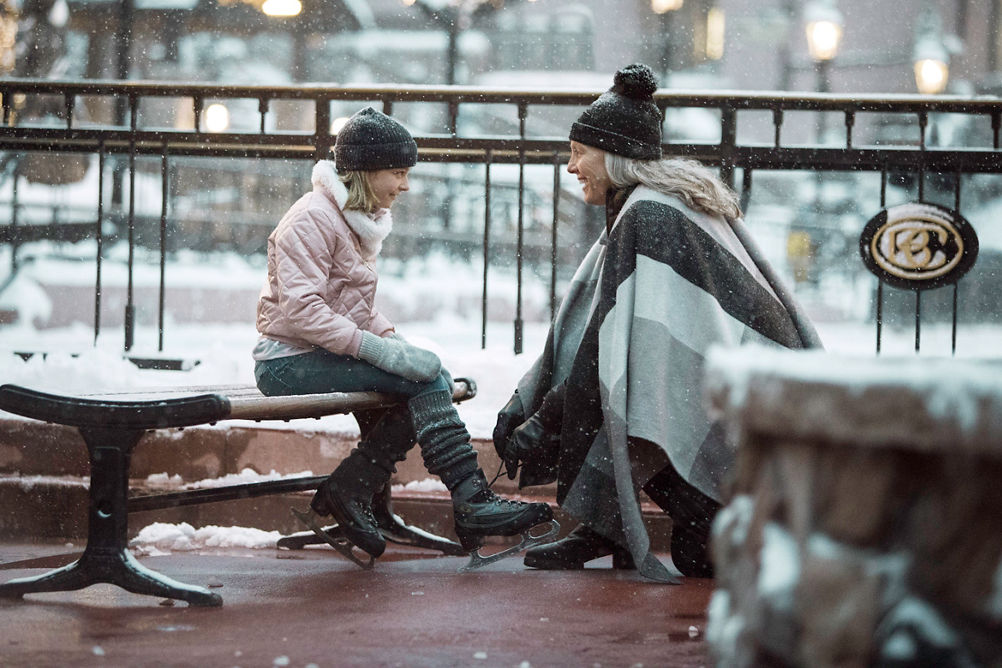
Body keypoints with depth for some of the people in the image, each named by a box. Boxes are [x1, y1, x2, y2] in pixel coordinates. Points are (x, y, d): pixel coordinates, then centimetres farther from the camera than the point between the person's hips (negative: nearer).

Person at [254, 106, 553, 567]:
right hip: (290, 361, -9)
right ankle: (471, 503, -23)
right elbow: (301, 310, -23)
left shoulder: (361, 219, 17)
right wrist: (375, 348, -27)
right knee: (424, 376, -22)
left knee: (433, 378, -10)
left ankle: (348, 493, -8)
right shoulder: (313, 218, -14)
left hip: (330, 354, 9)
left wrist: (393, 339, 3)